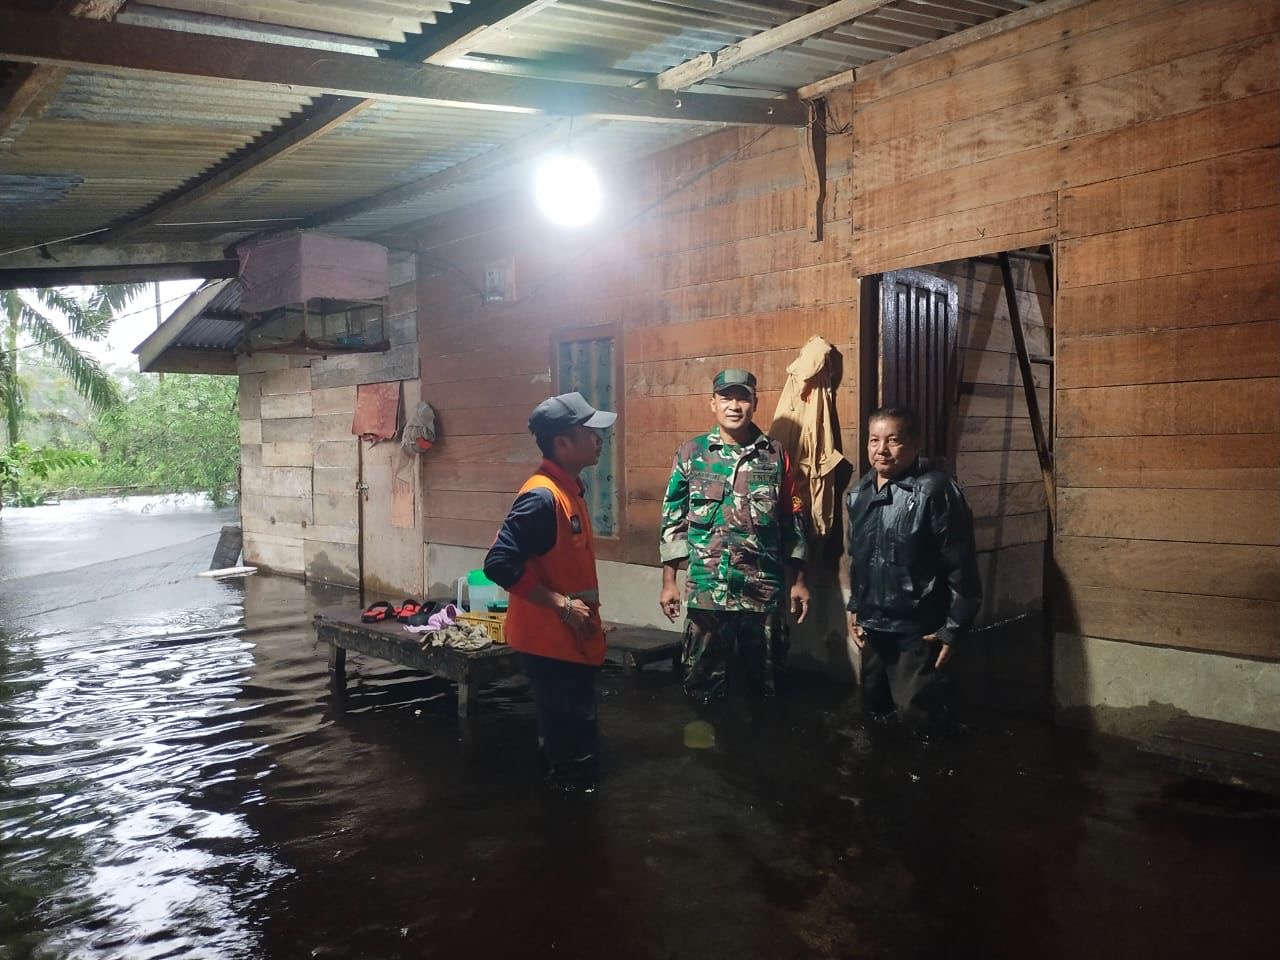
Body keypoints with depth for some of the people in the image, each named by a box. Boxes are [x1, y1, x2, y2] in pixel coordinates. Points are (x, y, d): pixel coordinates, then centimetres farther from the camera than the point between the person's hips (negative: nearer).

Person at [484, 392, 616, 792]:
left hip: (570, 641, 10)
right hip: (550, 643, -10)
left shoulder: (568, 488, 9)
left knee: (575, 742, 20)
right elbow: (499, 564, -28)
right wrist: (560, 605, -23)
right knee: (573, 748, -1)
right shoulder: (542, 496, -22)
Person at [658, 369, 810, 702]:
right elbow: (672, 519, 2)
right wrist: (669, 581, -2)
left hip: (764, 590, 1)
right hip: (706, 591, -1)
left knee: (766, 681, 13)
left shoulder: (775, 455, 3)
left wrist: (798, 580, 5)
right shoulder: (691, 453, 1)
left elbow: (792, 520, 7)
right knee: (703, 682, 8)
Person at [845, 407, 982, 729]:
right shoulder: (859, 493, 6)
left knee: (918, 721, 4)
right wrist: (854, 608, 14)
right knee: (874, 713, 20)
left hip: (918, 633, -7)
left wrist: (953, 630, -14)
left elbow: (961, 567, -16)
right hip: (872, 629, 7)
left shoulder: (936, 491, -16)